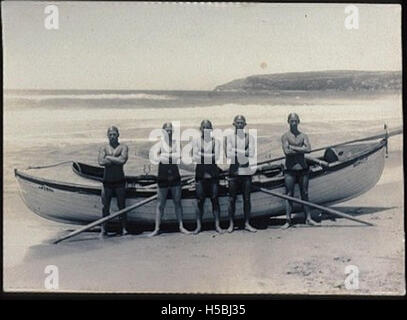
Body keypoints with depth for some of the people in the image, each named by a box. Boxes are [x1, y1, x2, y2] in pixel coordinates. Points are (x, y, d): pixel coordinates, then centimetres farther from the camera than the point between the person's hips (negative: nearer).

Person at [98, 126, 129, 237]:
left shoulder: (123, 147, 3)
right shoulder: (104, 148, 7)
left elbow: (123, 160, -15)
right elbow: (100, 162, -10)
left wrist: (109, 158, -8)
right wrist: (116, 160, -11)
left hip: (119, 181, -1)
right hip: (107, 180, 1)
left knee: (121, 205, 2)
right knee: (105, 206, 2)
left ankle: (123, 229, 8)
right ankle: (103, 229, 8)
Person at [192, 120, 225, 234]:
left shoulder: (215, 141, 5)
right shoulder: (196, 141, 4)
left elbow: (216, 157, -6)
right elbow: (195, 158, -5)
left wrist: (202, 155, -7)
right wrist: (210, 156, -9)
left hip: (213, 173, 0)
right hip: (201, 173, 0)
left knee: (215, 199, 1)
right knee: (200, 200, 2)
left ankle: (217, 225, 6)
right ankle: (198, 225, 9)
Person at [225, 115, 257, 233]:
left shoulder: (249, 137, 6)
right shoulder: (230, 137, 2)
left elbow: (252, 153, -7)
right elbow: (228, 154, -8)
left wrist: (236, 151, -12)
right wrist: (244, 152, -12)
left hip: (246, 170, 1)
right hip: (234, 170, -1)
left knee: (247, 198, 4)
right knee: (232, 198, 2)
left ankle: (247, 223, 11)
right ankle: (231, 224, 9)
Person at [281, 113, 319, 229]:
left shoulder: (303, 135, 9)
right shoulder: (285, 136, 0)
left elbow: (309, 149, -9)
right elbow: (286, 151, -16)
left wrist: (293, 147, -12)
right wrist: (301, 149, -10)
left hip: (303, 168, 3)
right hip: (290, 170, -3)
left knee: (304, 193, 7)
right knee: (289, 194, -1)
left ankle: (308, 218, 13)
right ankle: (288, 220, 3)